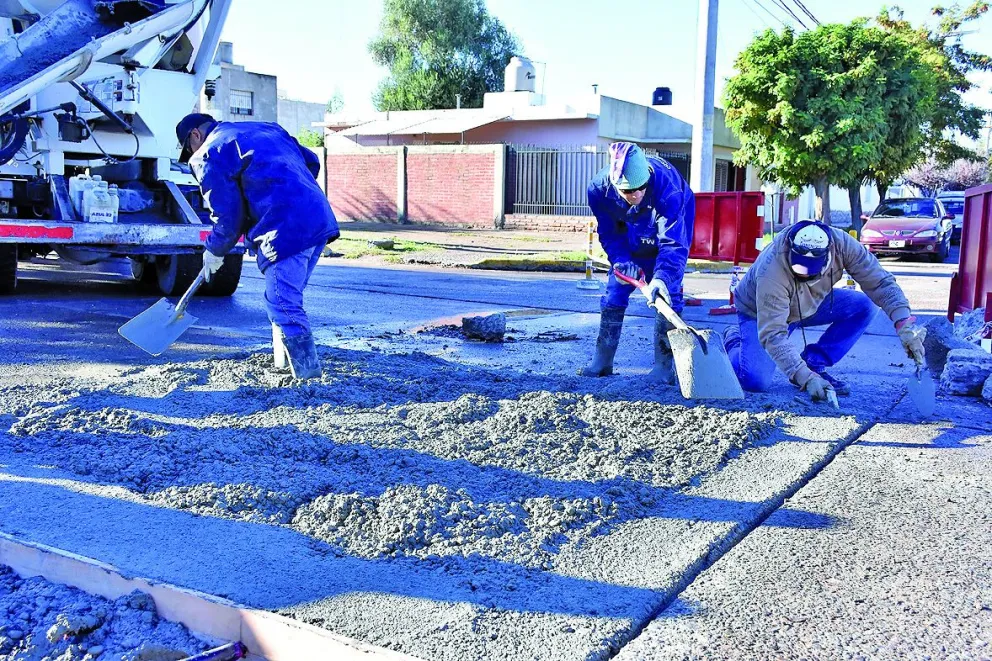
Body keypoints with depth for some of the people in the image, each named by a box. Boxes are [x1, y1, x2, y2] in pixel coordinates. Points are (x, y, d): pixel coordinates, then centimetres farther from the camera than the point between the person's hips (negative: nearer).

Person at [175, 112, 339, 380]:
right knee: (287, 299, 20)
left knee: (283, 305, -3)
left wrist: (214, 251, 17)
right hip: (320, 216, 9)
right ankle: (284, 362, 30)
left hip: (284, 230, -9)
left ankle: (306, 370, -2)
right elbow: (311, 161, 26)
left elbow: (227, 215, 0)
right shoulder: (265, 128, 27)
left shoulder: (207, 155, 4)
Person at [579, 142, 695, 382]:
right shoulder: (599, 189, -31)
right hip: (629, 231, 3)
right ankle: (603, 359, 9)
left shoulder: (667, 186, -42)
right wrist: (621, 261, -29)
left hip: (673, 224, -3)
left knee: (668, 290, -14)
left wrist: (662, 277, -55)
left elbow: (673, 243, -41)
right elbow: (609, 233, -14)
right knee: (616, 287, 0)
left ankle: (664, 365, -7)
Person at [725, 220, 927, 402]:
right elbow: (773, 335, -40)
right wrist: (806, 379, -47)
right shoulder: (771, 273, -41)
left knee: (863, 307, -18)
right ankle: (734, 339, 8)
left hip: (810, 304, 5)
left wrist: (904, 323, -37)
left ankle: (814, 364, -8)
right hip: (760, 312, -5)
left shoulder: (841, 243, -29)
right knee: (756, 381, -25)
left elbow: (879, 281, -23)